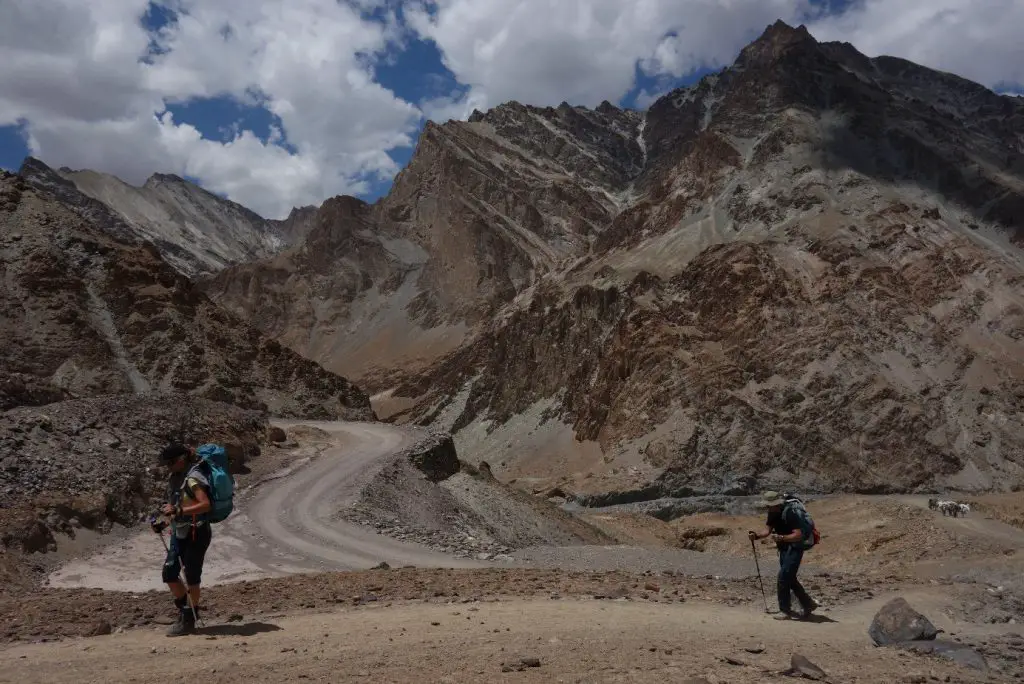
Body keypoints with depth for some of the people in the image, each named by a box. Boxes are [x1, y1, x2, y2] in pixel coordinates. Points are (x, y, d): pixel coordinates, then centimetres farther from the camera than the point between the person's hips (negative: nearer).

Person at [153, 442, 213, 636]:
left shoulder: (193, 478, -17)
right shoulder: (176, 478, 10)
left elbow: (205, 505, -28)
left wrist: (177, 510, -32)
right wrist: (164, 523, 7)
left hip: (196, 533, -9)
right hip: (179, 532, 9)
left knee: (191, 576, 0)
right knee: (169, 573, 9)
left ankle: (189, 620, 12)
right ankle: (185, 610, 28)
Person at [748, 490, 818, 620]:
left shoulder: (789, 513, -24)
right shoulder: (773, 513, 3)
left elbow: (798, 535, -29)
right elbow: (767, 530, 1)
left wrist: (781, 538, -41)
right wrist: (756, 535, -18)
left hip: (794, 548, -9)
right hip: (784, 549, 9)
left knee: (783, 577, -14)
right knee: (790, 579, 16)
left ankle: (785, 610, -4)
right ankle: (808, 604, 32)